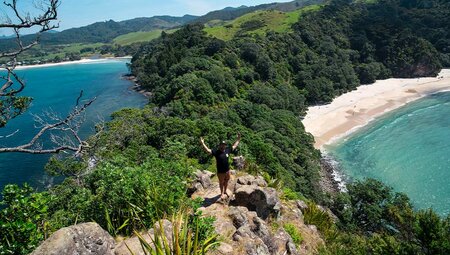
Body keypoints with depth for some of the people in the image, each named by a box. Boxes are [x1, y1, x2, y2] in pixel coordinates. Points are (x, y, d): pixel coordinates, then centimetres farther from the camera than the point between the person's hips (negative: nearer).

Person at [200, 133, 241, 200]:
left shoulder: (227, 150, -2)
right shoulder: (216, 152, -15)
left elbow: (234, 146, 10)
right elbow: (208, 150, -23)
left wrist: (238, 139, 10)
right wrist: (202, 143, -33)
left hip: (227, 170, 4)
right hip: (220, 172, -4)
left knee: (226, 181, 22)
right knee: (221, 183, 15)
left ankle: (225, 192, 46)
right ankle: (222, 193, 37)